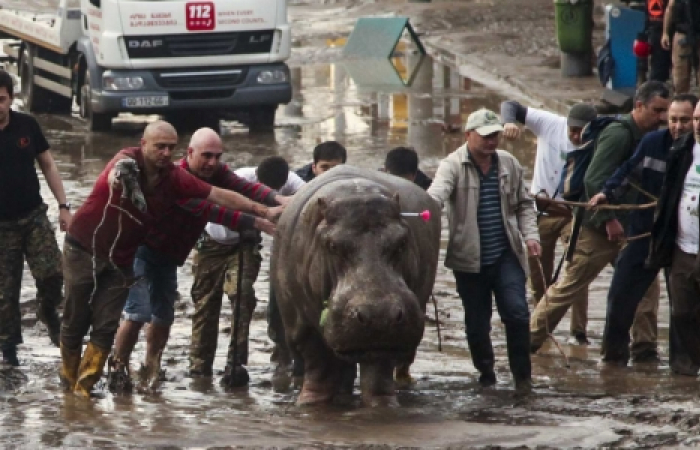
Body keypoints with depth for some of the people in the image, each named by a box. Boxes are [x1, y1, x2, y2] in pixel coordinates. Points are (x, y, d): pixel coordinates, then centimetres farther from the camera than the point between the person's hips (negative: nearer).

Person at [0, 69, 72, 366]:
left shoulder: (27, 126, -4)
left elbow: (47, 165, 7)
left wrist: (63, 206, 4)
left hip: (34, 216, 2)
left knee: (52, 273, -9)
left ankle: (48, 313, 21)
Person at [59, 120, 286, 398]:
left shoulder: (173, 178, -6)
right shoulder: (127, 161, -21)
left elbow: (220, 196, -1)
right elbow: (113, 177, -46)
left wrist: (265, 212, -4)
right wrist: (120, 174, -72)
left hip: (120, 258, 4)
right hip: (84, 248, -4)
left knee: (106, 326, -3)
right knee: (75, 320, 2)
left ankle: (83, 386, 2)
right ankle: (68, 381, 18)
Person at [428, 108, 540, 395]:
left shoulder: (508, 164, 7)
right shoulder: (453, 165, -6)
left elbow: (523, 204, 18)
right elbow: (437, 191, -25)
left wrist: (530, 234, 4)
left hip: (506, 255, 2)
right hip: (469, 260, -2)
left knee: (517, 312, -12)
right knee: (477, 323, 6)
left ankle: (522, 374, 1)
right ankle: (485, 372, 27)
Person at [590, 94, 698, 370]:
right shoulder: (653, 143, -4)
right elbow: (629, 171, 7)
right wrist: (608, 193, -7)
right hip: (645, 233, 2)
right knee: (621, 294, 4)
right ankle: (614, 352, 20)